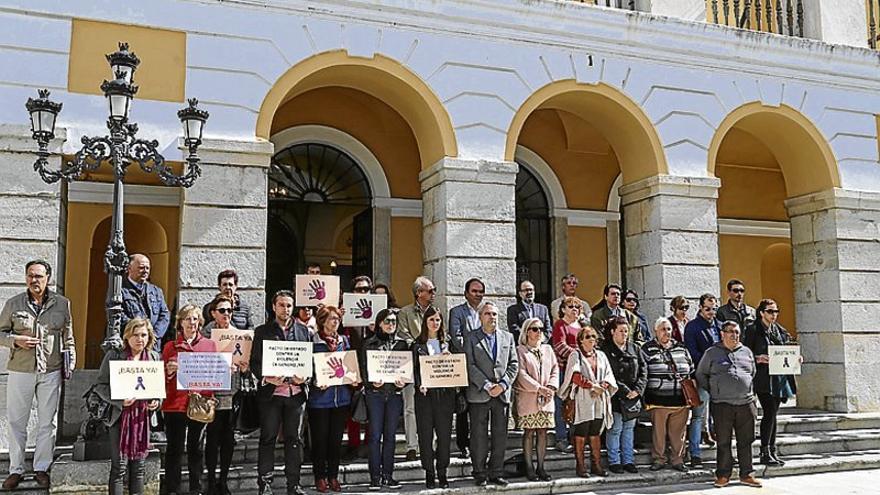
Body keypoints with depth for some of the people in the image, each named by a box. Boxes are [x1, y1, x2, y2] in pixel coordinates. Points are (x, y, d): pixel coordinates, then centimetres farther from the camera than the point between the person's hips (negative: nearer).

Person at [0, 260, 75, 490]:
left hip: (51, 371, 0)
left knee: (47, 422, 6)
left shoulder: (62, 304, 4)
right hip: (20, 370, 0)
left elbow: (68, 339, 10)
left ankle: (42, 468, 17)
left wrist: (71, 366, 5)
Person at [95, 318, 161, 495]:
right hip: (120, 416, -3)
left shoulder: (155, 357, 8)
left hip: (144, 417, 3)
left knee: (139, 467, 10)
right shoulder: (114, 355, -2)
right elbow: (100, 385, -3)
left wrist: (157, 401, -6)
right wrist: (119, 401, -17)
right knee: (119, 467, -2)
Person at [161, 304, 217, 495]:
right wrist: (169, 372, -11)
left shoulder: (210, 345, 9)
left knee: (196, 447, 9)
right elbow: (163, 378, 9)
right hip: (175, 403, -1)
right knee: (174, 448, 1)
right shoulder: (170, 347, 8)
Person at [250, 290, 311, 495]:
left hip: (297, 392, 2)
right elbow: (254, 362, 2)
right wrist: (266, 378, -16)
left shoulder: (303, 331, 13)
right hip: (271, 392, -2)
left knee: (294, 438, 6)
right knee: (268, 438, 1)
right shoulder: (262, 331, 6)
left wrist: (304, 377, -7)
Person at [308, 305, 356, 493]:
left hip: (341, 397, 4)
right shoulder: (312, 342, -5)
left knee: (336, 439, 9)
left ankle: (333, 476, 20)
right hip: (319, 397, -4)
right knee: (320, 439, 2)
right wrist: (315, 382, -20)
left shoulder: (344, 341, 11)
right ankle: (320, 477, 15)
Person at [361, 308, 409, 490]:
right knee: (375, 435, -3)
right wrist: (371, 382, -18)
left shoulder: (402, 343, 10)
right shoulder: (369, 343, 3)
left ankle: (388, 475, 14)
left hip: (395, 393, 2)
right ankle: (375, 477, 3)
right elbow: (363, 367, -1)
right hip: (375, 393, -2)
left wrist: (403, 381, -10)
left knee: (390, 435, 7)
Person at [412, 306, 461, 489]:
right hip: (425, 393, -1)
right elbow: (414, 368, 2)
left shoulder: (449, 341, 11)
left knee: (444, 433, 2)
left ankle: (442, 472, 12)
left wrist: (450, 356, -11)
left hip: (445, 393, 1)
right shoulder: (418, 344, 7)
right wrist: (419, 384, -14)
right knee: (425, 434, 0)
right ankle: (429, 472, 9)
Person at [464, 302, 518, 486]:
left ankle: (496, 473, 15)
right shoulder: (471, 338, 3)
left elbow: (514, 364, 9)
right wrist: (487, 385, -13)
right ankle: (480, 474, 10)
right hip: (479, 395, -3)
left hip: (502, 394, 3)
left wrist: (503, 384, -6)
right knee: (479, 437, 1)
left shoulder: (507, 337, 13)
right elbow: (470, 365, -6)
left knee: (500, 436, 6)